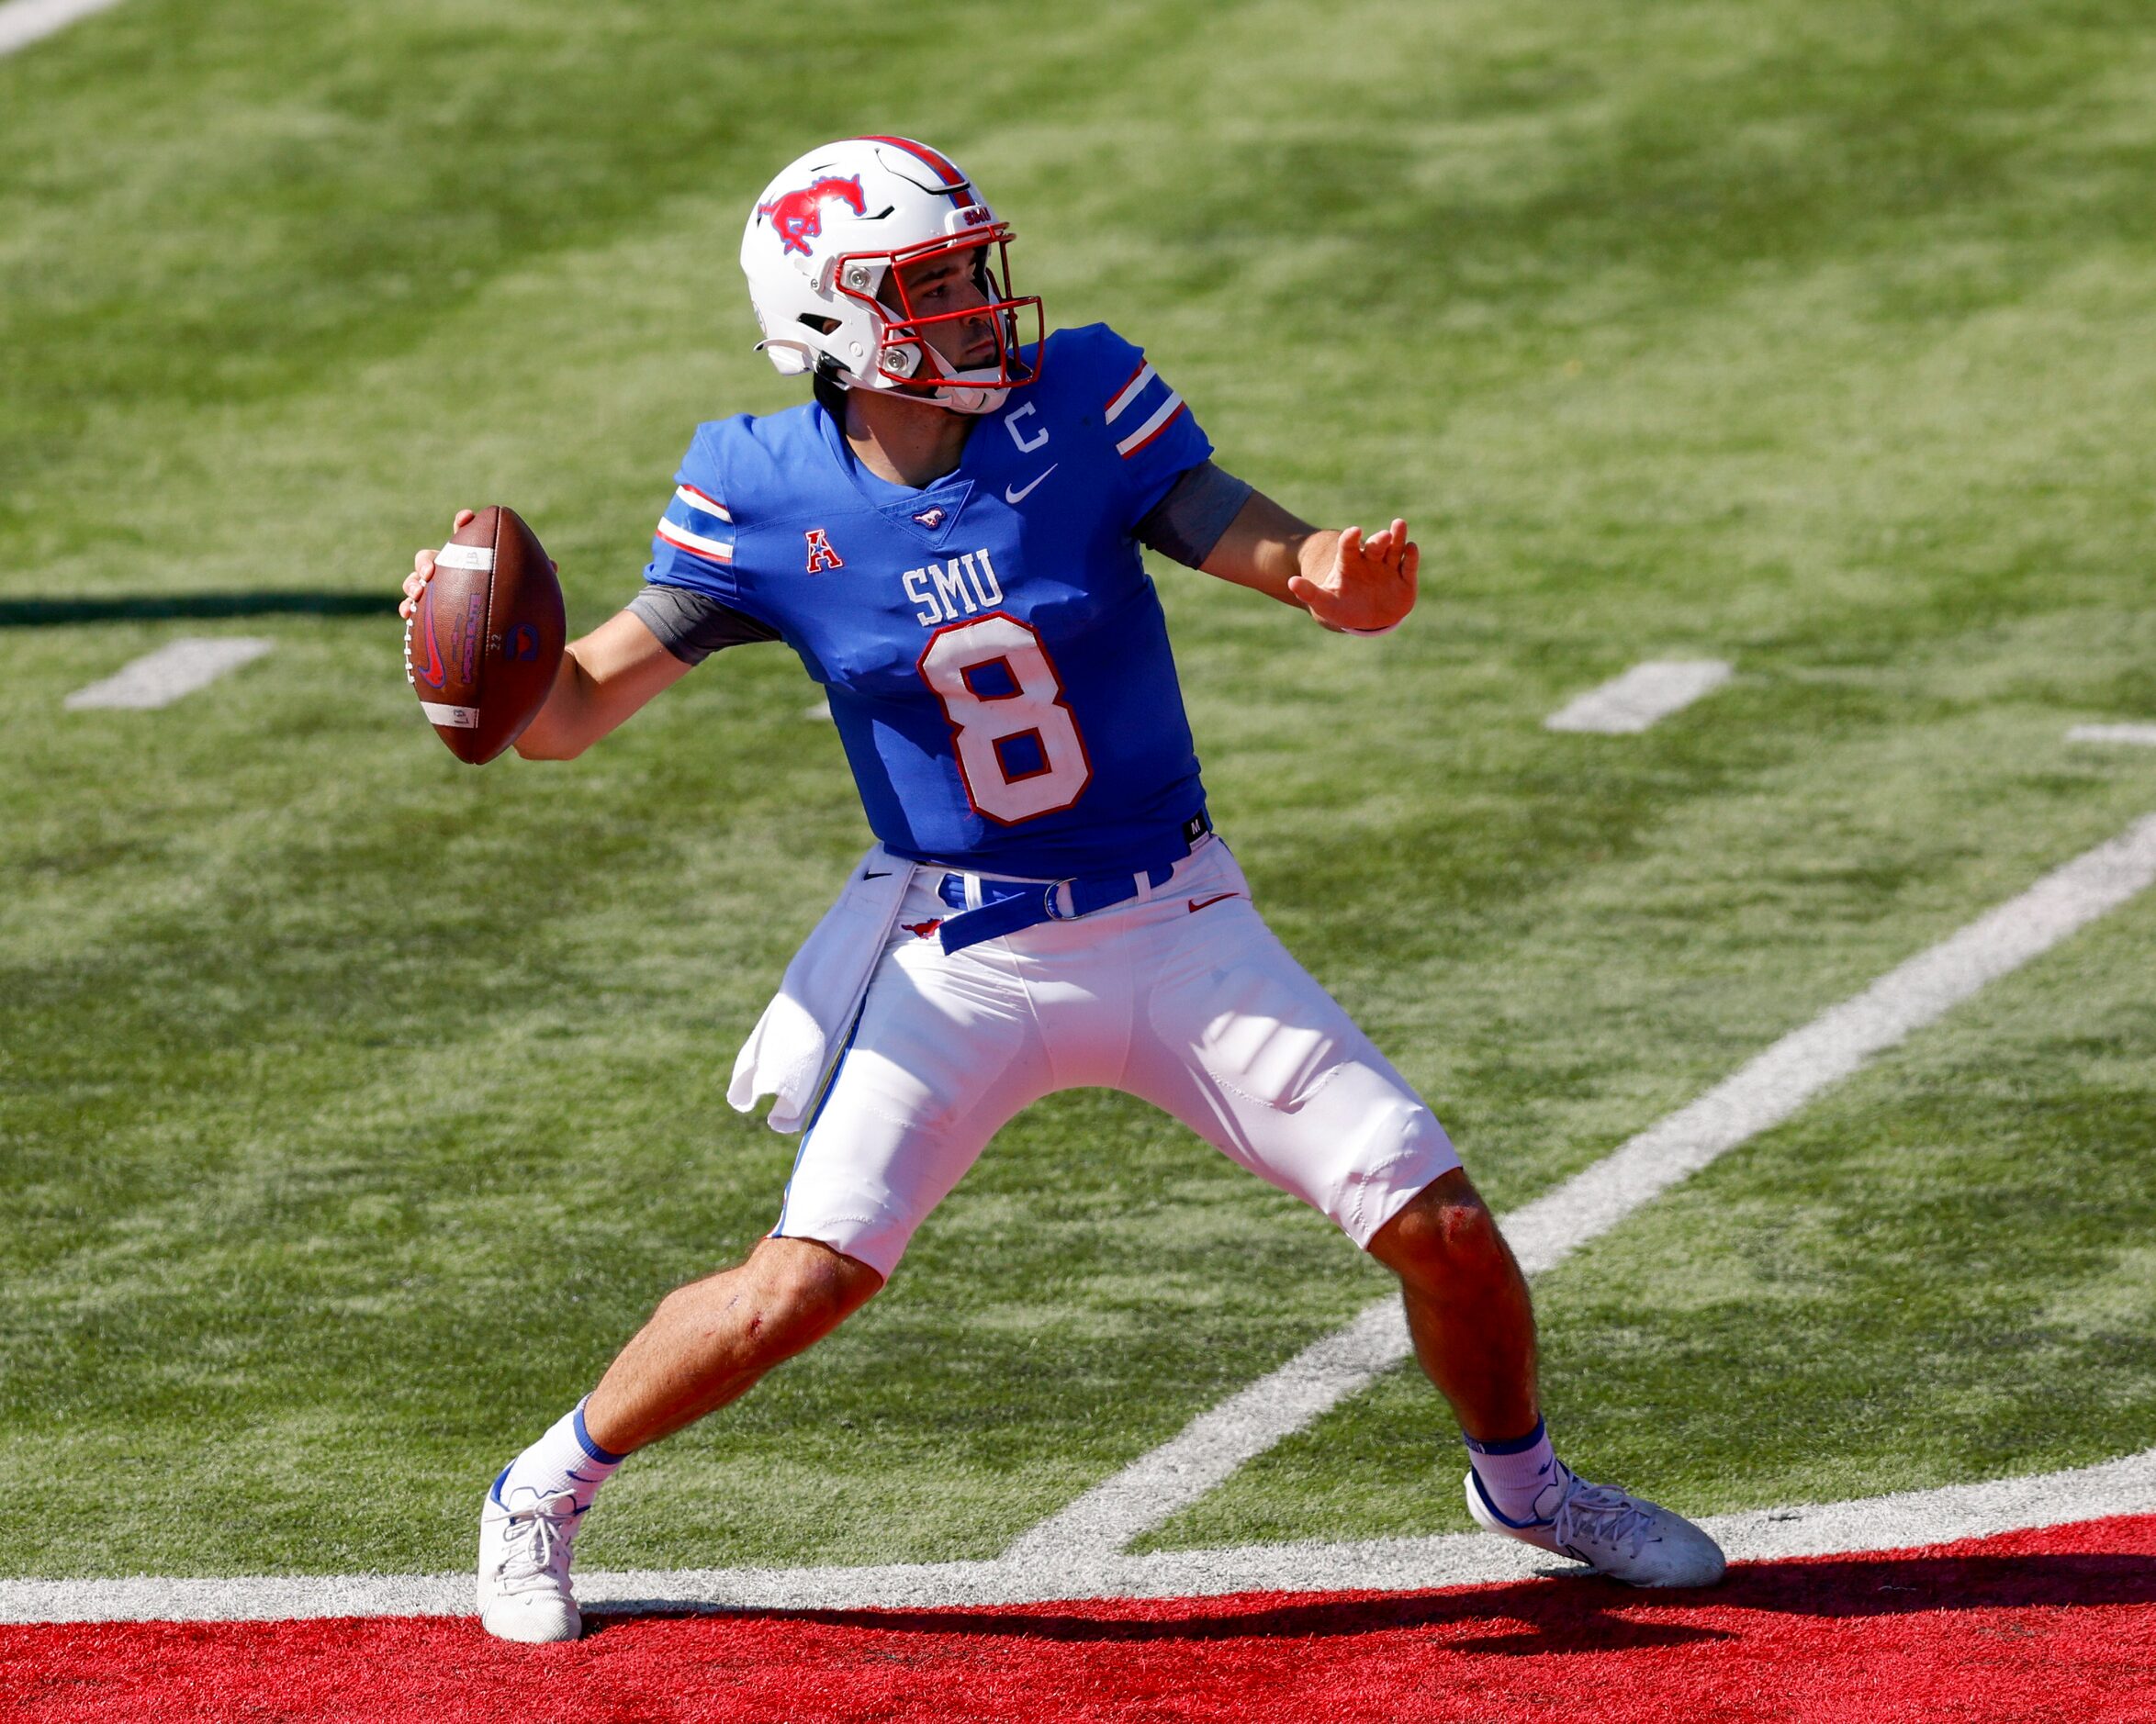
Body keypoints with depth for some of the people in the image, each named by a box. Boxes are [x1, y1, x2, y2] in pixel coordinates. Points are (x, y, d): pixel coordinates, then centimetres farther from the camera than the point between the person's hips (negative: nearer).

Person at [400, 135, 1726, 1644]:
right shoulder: (768, 500, -10)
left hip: (1178, 929, 1)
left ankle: (1521, 1480, 29)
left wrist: (1349, 581, -37)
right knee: (801, 1287, -14)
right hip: (959, 956, -1)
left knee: (1443, 1227, -2)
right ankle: (545, 1492, 12)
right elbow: (572, 712, -7)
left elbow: (1280, 553, -13)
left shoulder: (1083, 406, -10)